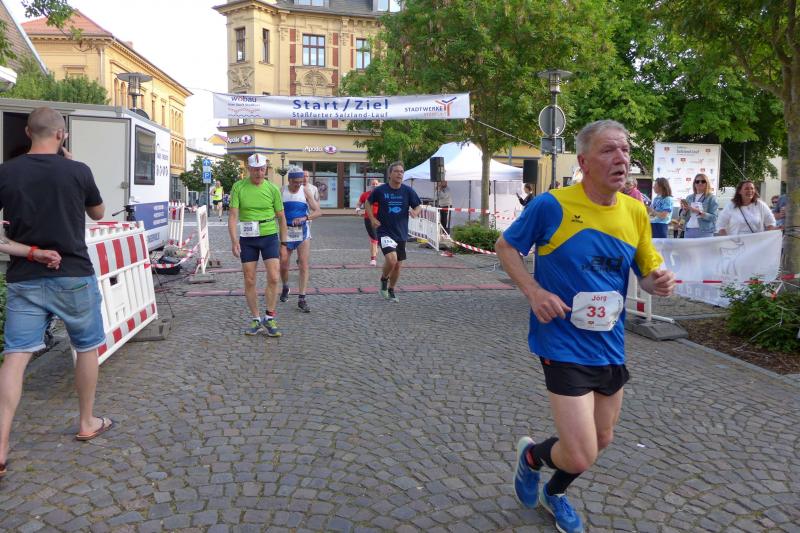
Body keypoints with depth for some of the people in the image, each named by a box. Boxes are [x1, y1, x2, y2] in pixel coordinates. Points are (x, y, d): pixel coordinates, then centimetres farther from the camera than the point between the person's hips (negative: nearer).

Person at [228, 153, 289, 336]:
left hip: (270, 236, 0)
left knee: (274, 278, -10)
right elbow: (233, 215, -6)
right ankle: (256, 320, 18)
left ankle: (269, 318, 6)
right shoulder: (238, 187, -2)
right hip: (247, 239, 0)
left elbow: (281, 218, 7)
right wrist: (234, 240, -17)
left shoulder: (272, 189, 0)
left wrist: (284, 243, 6)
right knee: (249, 281, 4)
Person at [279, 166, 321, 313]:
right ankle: (285, 287, 32)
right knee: (283, 264, 2)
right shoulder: (281, 192, -1)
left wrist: (305, 218, -20)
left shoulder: (306, 191, -2)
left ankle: (302, 298, 1)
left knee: (304, 265, -4)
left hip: (303, 231, 0)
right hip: (286, 231, 0)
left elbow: (318, 211, -3)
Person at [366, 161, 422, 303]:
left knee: (397, 264, 12)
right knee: (391, 259, -24)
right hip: (384, 231, -3)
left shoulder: (408, 191, -3)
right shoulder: (380, 190, -7)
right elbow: (368, 202, 9)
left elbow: (419, 206, 3)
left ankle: (391, 290, 35)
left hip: (401, 233, 4)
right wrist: (372, 219, -2)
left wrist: (414, 212, -20)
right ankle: (384, 279, 8)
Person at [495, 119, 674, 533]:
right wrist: (534, 292, -18)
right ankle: (531, 454, 27)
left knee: (601, 440, 22)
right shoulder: (551, 206, -16)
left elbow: (648, 272, 11)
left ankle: (554, 493, 52)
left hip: (610, 347, 7)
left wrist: (659, 282, -13)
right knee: (581, 458, -11)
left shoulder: (636, 212, 0)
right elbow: (505, 246, -3)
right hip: (564, 345, -6)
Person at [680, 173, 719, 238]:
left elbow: (713, 217, -9)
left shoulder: (711, 198, 0)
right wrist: (685, 209, -8)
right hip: (688, 231, 4)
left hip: (704, 232, -4)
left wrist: (699, 212, -19)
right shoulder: (689, 198, 12)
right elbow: (683, 217, 12)